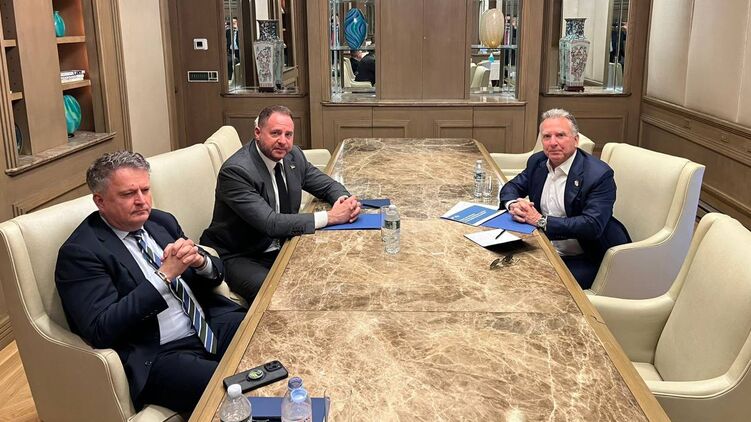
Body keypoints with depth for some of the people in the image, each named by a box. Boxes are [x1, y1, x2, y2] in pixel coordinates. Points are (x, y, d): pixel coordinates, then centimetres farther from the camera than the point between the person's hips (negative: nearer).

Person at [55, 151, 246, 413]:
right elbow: (101, 331, -18)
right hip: (156, 356, -7)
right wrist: (163, 275, -22)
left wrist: (199, 260, -11)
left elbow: (215, 275, 14)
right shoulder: (80, 253, -8)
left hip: (212, 325, 7)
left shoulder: (162, 222, 11)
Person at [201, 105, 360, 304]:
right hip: (237, 257, -7)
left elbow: (327, 185, 13)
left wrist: (345, 200, -13)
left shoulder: (293, 156, 0)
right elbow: (270, 223, -30)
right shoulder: (235, 171, -23)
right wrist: (330, 216, -28)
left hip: (280, 248, 7)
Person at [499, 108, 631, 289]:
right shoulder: (538, 161, 4)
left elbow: (592, 226, -26)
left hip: (585, 259, -6)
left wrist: (540, 220, -27)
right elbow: (511, 187, 13)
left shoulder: (599, 174, -17)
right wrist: (513, 204, -12)